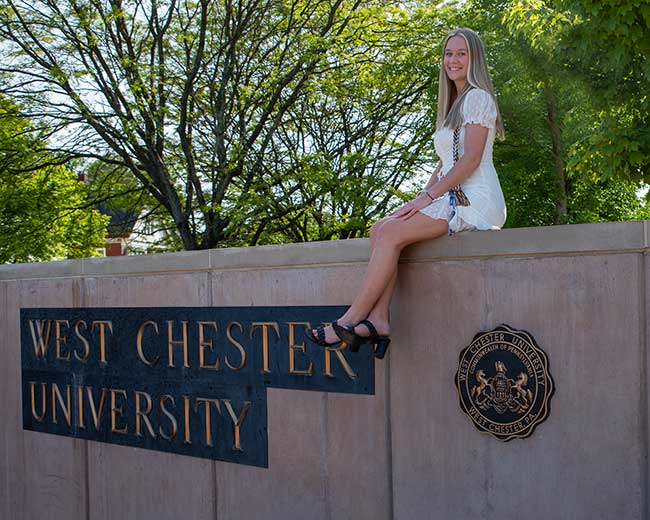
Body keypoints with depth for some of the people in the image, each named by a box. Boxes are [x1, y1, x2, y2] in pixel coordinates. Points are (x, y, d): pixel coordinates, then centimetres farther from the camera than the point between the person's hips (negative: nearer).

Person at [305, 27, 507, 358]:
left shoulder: (477, 98, -5)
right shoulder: (454, 106, 26)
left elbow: (471, 159, -15)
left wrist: (428, 197, -16)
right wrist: (423, 197, 8)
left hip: (475, 201, -9)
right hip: (454, 198, 9)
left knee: (391, 233, -22)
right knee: (379, 230, -10)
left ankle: (349, 323, -21)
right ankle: (378, 321, -21)